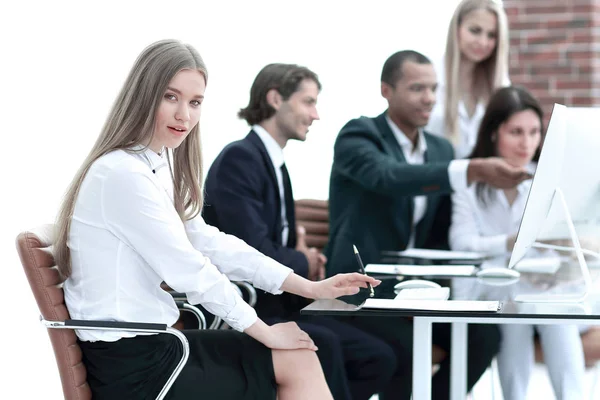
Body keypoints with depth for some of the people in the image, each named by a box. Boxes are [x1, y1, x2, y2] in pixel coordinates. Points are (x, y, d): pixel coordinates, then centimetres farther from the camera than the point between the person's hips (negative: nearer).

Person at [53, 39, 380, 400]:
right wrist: (265, 332, -6)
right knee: (297, 362, -1)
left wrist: (312, 288, 7)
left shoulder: (158, 164, 11)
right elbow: (190, 270, -18)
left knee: (300, 357, 6)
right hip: (132, 369, -9)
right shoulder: (123, 174, -19)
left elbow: (210, 242, 11)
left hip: (148, 345, 9)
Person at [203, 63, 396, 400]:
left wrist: (308, 263, -7)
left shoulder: (276, 165, 15)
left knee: (377, 358, -5)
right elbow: (253, 251, -23)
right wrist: (303, 263, -5)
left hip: (272, 304, 9)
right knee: (323, 345, -33)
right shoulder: (238, 158, -13)